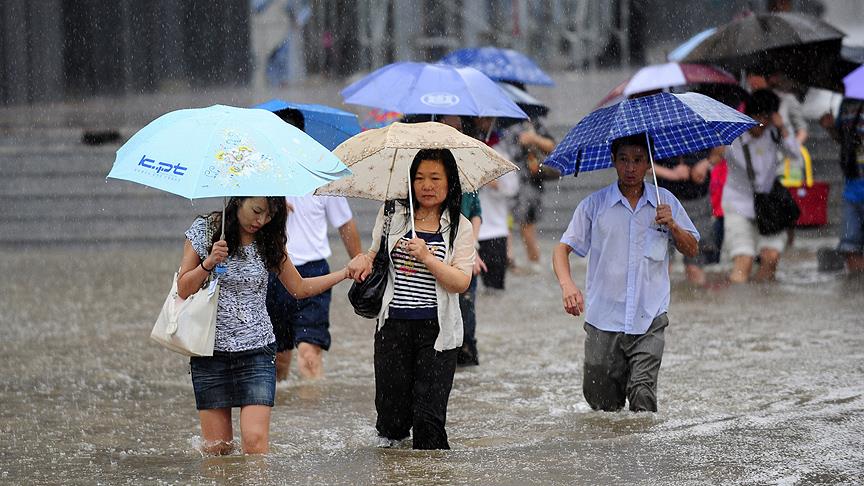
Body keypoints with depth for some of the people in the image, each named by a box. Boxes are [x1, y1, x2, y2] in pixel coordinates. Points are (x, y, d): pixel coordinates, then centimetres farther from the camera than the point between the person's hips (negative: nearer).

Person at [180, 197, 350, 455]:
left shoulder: (269, 242, 6)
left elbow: (300, 288, 15)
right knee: (217, 448, -1)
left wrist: (346, 273, 8)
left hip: (257, 351, 1)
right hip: (210, 352, -1)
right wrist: (208, 263, -17)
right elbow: (183, 290, 0)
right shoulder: (204, 231, 0)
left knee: (255, 440, -14)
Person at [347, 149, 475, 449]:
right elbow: (374, 254, 17)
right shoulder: (393, 216, 7)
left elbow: (462, 282, -6)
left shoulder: (459, 227, 2)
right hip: (394, 326, 2)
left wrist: (428, 258, -19)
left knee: (429, 415, -5)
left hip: (436, 331, -2)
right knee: (392, 411, 5)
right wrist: (363, 260, -5)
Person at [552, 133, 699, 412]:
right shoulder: (594, 205, 2)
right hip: (603, 321, 0)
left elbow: (692, 250, 14)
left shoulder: (665, 202, 7)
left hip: (649, 320, 0)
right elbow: (562, 249, 2)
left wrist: (672, 226, -6)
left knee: (643, 397, -17)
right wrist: (567, 284, -18)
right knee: (603, 404, 5)